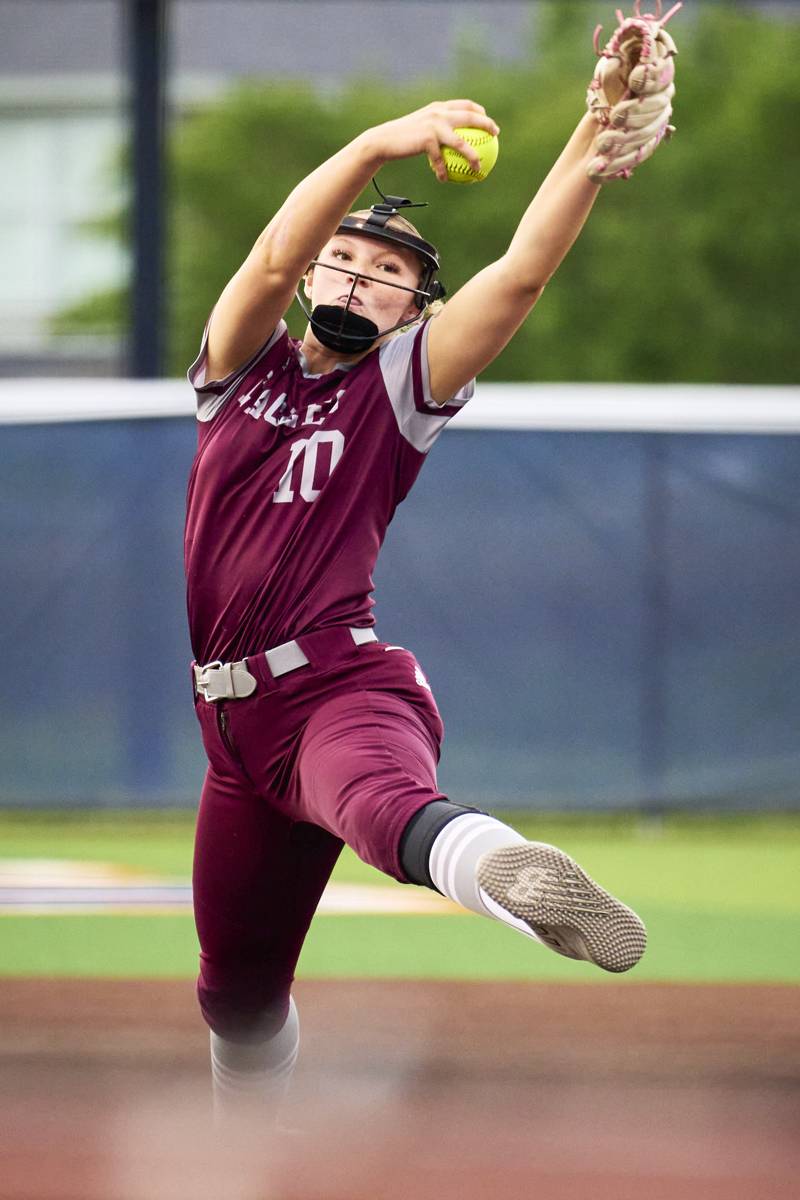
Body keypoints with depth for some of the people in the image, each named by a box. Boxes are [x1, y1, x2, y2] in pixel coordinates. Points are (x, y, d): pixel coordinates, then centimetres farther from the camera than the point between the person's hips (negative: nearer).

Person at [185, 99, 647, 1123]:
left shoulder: (400, 384, 8)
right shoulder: (243, 366, 15)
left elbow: (524, 270, -5)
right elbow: (274, 257, -6)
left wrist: (602, 134, -19)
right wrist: (379, 147, -22)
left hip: (342, 685, -5)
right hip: (233, 719, 5)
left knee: (382, 801, -42)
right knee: (237, 988, 15)